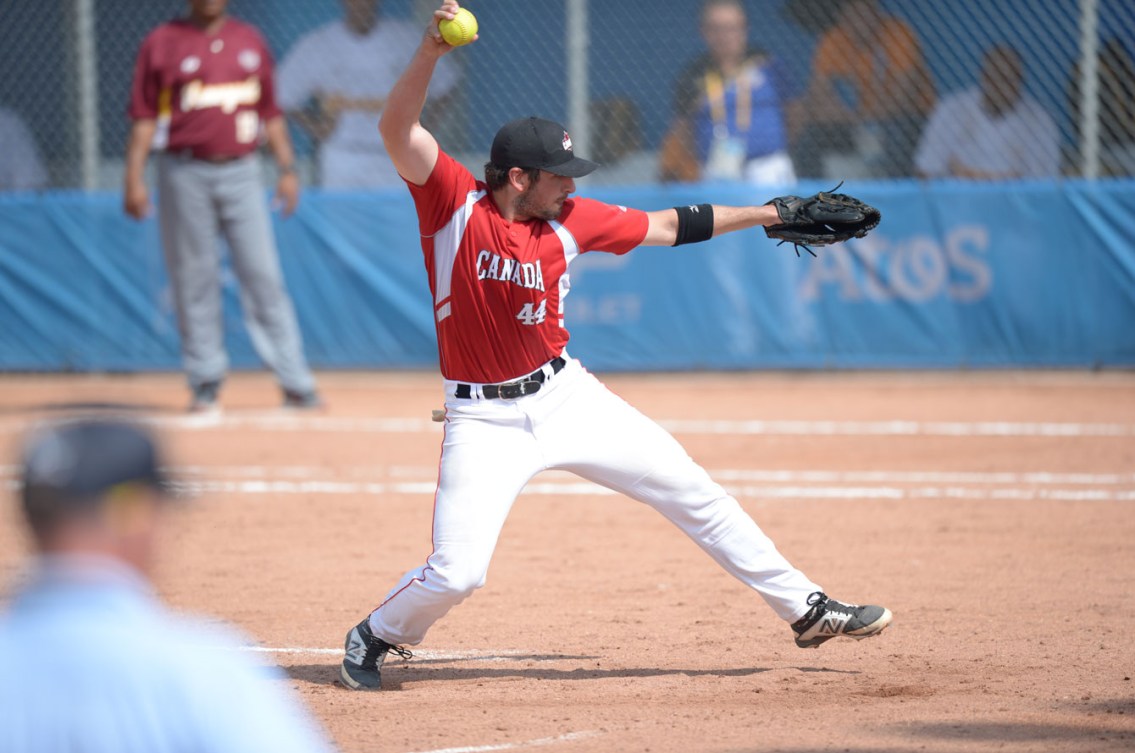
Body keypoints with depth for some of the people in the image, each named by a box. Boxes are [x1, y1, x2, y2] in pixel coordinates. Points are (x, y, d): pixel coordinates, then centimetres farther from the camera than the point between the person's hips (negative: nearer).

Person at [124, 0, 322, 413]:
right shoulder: (162, 43, 3)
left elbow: (270, 112, 15)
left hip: (241, 173, 2)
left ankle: (295, 383, -2)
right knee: (194, 282, 1)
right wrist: (134, 177, -8)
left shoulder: (251, 41, 12)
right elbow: (144, 116, 0)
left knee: (264, 277, -2)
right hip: (185, 175, -2)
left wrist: (287, 168, 8)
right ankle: (205, 384, 8)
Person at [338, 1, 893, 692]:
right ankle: (377, 636, 17)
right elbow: (399, 131, -27)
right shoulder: (455, 204, -13)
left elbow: (664, 227, 9)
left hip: (565, 395, 5)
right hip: (484, 419, -4)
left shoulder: (570, 221, -1)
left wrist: (767, 215, 10)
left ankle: (806, 609, 15)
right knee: (457, 571, -15)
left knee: (690, 490, 4)